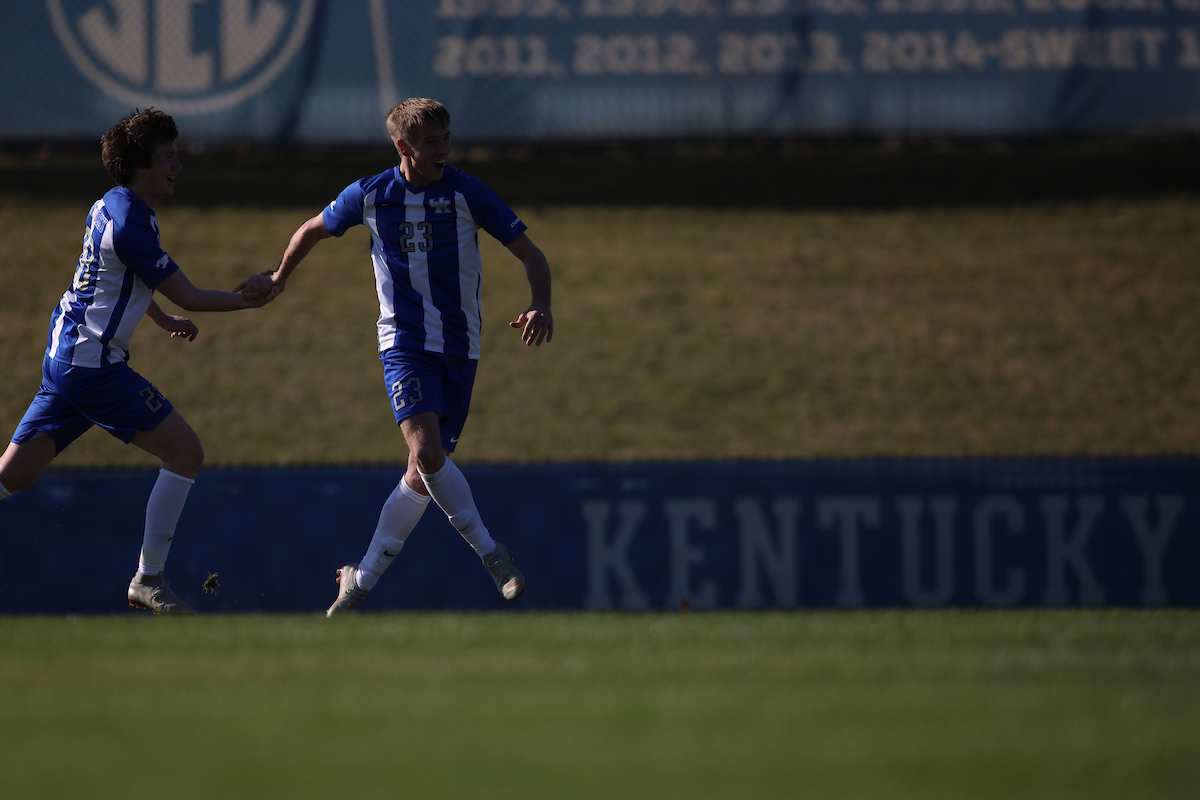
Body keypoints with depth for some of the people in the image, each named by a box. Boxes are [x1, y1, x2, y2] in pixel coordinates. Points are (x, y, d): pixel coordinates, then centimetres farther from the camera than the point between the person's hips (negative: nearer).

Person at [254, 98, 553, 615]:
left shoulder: (468, 194, -5)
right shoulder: (368, 196, -1)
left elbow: (529, 253, -2)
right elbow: (313, 230, 19)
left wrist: (541, 306, -20)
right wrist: (279, 277, 31)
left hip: (459, 347, 1)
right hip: (404, 343, -1)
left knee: (425, 474, 2)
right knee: (426, 452, -24)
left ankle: (363, 578, 16)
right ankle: (490, 553, -12)